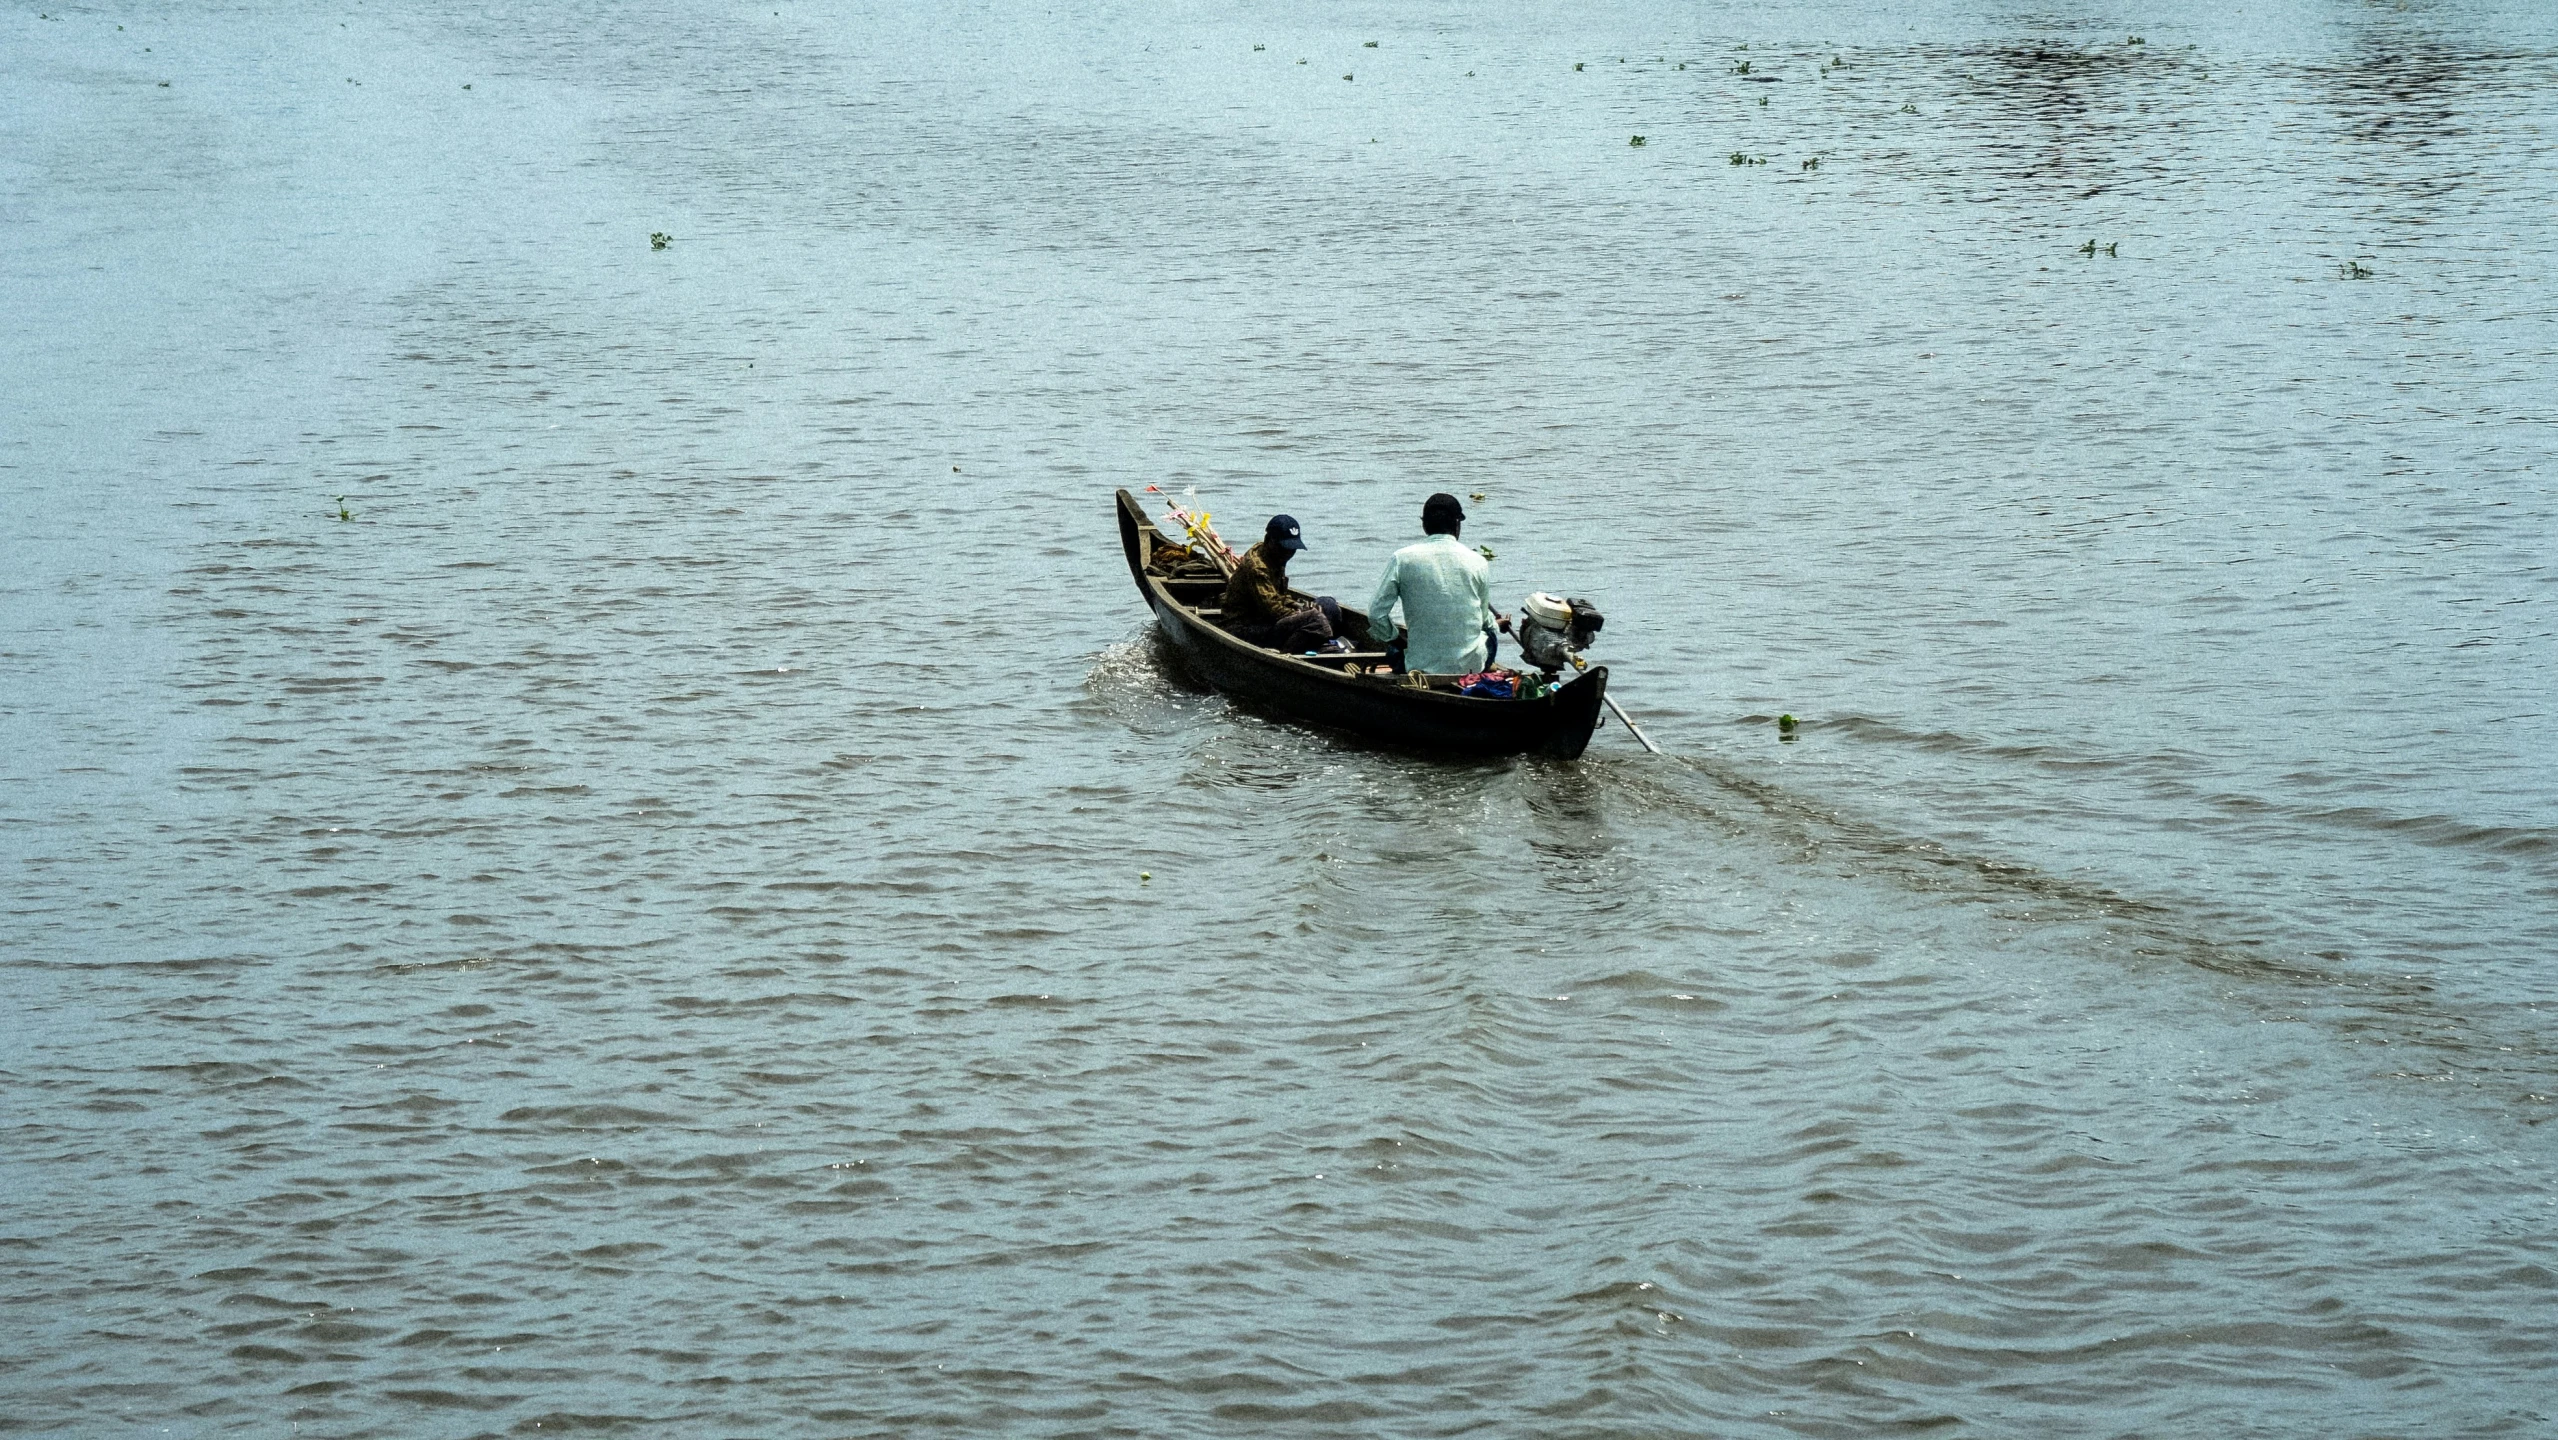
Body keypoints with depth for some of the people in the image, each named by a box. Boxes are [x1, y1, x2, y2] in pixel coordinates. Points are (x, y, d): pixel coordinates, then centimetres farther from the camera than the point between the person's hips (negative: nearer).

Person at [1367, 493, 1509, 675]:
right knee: (1489, 635, 35)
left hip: (1420, 668, 0)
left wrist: (1396, 639, 15)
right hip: (1471, 666, 0)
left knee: (1393, 650, 35)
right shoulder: (1477, 562, -4)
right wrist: (1496, 623, 33)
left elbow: (1377, 614, -6)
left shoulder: (1402, 559, -7)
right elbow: (1483, 618, 8)